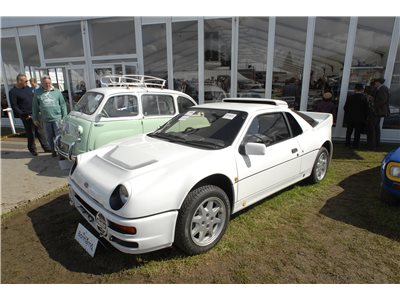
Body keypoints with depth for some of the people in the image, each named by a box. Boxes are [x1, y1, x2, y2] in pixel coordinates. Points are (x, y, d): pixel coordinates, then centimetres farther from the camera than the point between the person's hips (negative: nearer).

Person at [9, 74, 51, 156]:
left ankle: (46, 147, 18)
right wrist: (24, 115, -16)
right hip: (27, 116, -5)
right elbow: (14, 106, -10)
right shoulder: (13, 92, -8)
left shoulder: (28, 88, 10)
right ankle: (33, 150, 17)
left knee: (40, 132, 10)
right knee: (30, 134, 3)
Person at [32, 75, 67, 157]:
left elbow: (63, 104, 4)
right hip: (46, 119, 2)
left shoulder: (57, 91, 3)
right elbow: (35, 107, 9)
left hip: (57, 118, -2)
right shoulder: (38, 93, 4)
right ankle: (53, 151, 23)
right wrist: (35, 118, 10)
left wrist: (64, 116, 1)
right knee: (50, 137, 11)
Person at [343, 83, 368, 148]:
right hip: (359, 119, -1)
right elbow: (366, 109, -6)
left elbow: (345, 108, -3)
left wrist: (347, 115, 12)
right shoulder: (365, 98, -9)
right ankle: (355, 144, 10)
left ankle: (348, 143, 18)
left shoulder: (350, 97, -7)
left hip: (350, 118, 1)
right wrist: (365, 118, 6)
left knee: (349, 131, 14)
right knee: (357, 132, 8)